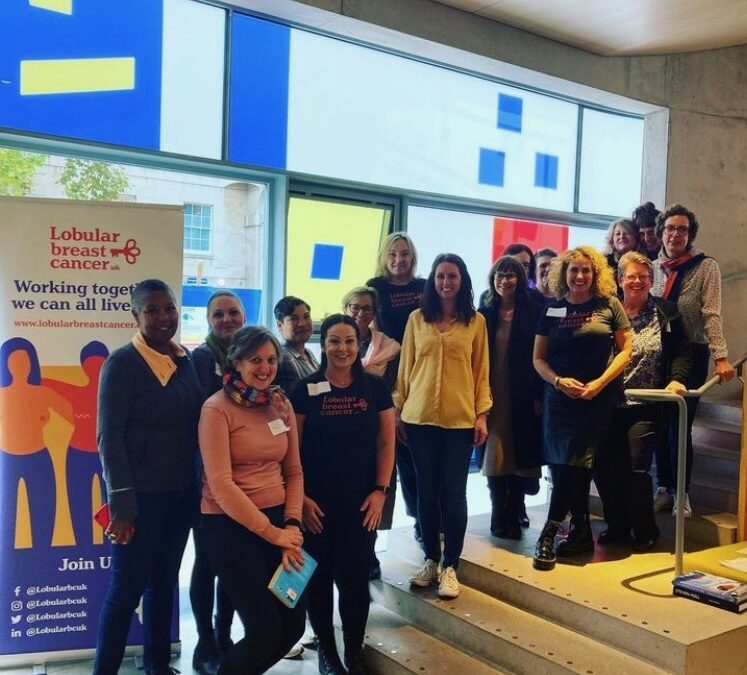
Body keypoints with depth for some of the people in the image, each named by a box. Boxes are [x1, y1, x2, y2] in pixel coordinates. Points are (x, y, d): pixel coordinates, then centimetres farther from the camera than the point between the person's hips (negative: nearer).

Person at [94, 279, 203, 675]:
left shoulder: (186, 360, 6)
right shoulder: (123, 363, -12)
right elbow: (109, 437, -14)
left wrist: (199, 485, 9)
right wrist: (120, 503, -17)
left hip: (182, 492, 6)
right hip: (141, 494, -6)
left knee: (164, 583, 17)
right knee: (126, 589, 2)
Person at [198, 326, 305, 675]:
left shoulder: (282, 404, 7)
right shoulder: (217, 408, -11)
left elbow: (294, 471, 9)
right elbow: (220, 484, -16)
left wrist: (291, 525, -5)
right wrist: (270, 532, -14)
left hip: (278, 519, 6)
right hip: (230, 525, -6)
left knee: (293, 625, 9)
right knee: (265, 631, -5)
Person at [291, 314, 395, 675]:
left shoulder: (375, 387, 2)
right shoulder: (306, 389, -3)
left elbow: (386, 444, 4)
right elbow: (291, 449, -1)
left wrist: (380, 491, -4)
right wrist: (300, 497, -7)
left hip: (361, 502, 1)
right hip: (316, 503, -1)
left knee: (355, 578, 5)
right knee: (319, 577, 9)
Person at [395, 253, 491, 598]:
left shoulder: (476, 321, 3)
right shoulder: (417, 318, 6)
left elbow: (481, 371, 4)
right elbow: (405, 368, 7)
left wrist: (482, 415, -1)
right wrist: (399, 411, 4)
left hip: (460, 419, -1)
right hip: (420, 417, 1)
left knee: (454, 494, 3)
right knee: (426, 491, 10)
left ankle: (450, 567, 15)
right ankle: (430, 560, 24)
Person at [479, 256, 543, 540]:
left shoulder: (532, 312, 0)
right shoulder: (485, 314, 7)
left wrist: (538, 395, -9)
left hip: (522, 396, -2)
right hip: (491, 395, 2)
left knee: (519, 454, 3)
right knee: (494, 454, 2)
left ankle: (513, 515, 15)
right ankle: (499, 515, 15)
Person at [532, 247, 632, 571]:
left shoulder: (609, 305, 2)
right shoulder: (552, 310, 8)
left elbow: (625, 350, 1)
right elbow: (538, 358, 8)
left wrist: (599, 383, -11)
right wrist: (559, 381, -10)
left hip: (597, 399, -3)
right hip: (559, 397, 3)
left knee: (573, 464, -9)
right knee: (566, 467, 4)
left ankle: (549, 533, -2)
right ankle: (581, 533, 18)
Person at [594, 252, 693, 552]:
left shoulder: (666, 312, 4)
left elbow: (683, 350, 4)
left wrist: (677, 378, -11)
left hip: (648, 406, -2)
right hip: (611, 405, 3)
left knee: (636, 467, -8)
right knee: (603, 466, 3)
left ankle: (645, 532, 13)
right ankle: (617, 526, 24)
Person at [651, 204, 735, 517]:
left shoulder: (706, 267, -5)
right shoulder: (653, 268, 8)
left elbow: (712, 315, -13)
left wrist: (721, 357, -21)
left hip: (692, 354, -4)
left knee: (681, 424, -2)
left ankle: (682, 494, 12)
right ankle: (664, 488, 22)